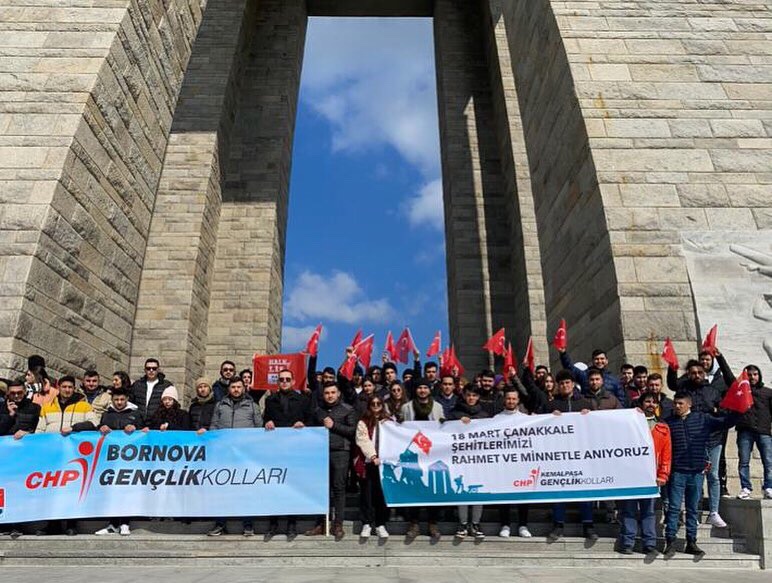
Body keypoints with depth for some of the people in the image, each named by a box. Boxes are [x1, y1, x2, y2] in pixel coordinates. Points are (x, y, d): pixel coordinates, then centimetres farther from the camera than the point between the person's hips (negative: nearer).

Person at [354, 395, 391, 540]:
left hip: (384, 462, 1)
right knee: (367, 494, 2)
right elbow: (363, 441, -7)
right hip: (367, 462, -1)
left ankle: (380, 525, 12)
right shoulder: (363, 423, 5)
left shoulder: (388, 422, 12)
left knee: (382, 494, 2)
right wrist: (373, 456, -21)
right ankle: (366, 524, 12)